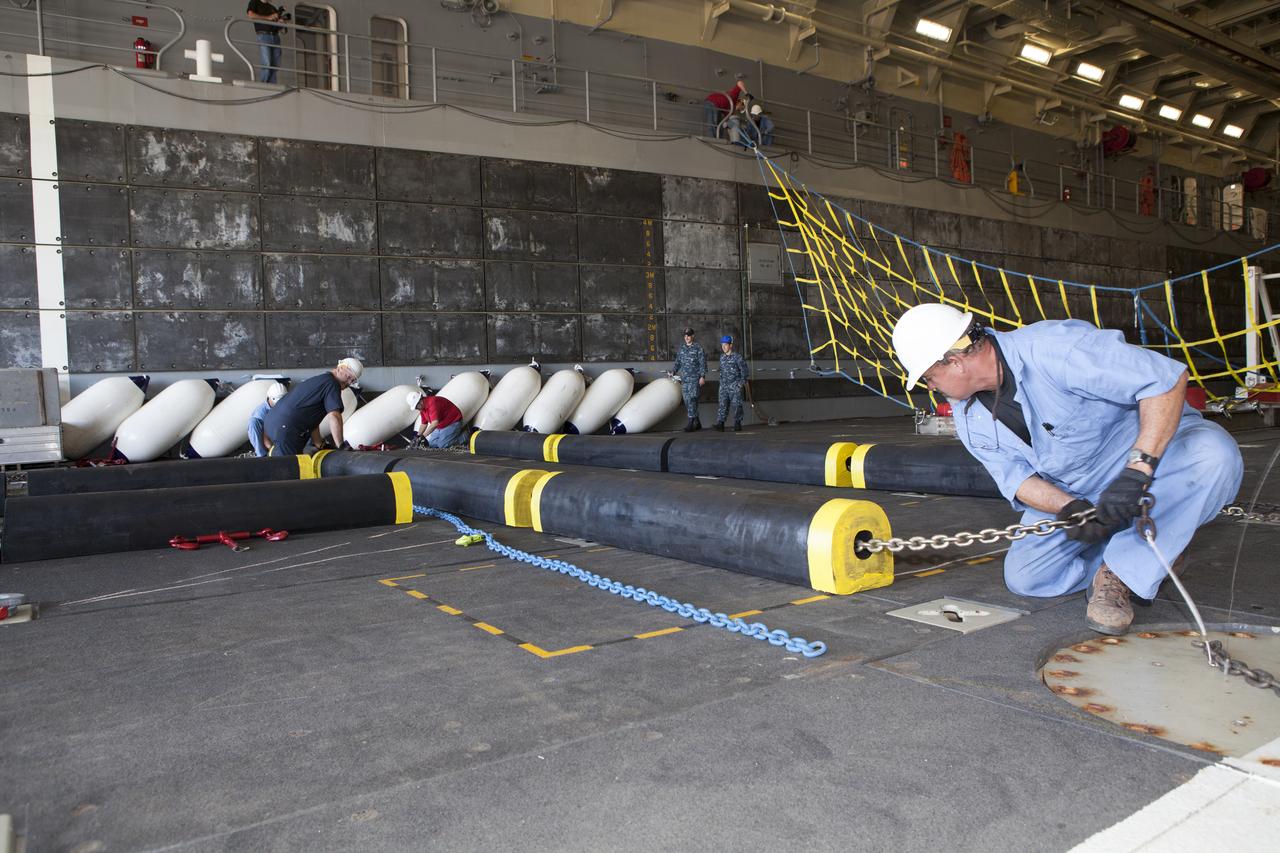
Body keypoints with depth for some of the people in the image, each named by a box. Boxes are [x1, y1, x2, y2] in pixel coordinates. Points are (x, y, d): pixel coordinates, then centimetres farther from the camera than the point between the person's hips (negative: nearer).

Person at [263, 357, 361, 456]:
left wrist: (320, 446, 14)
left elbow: (313, 420, 19)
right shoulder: (332, 384, -9)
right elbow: (334, 416, -21)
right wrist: (340, 447, -17)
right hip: (285, 426, -10)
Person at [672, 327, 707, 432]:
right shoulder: (681, 348, 13)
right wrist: (673, 371, 5)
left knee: (692, 400, -14)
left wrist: (702, 376, -13)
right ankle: (697, 423, 16)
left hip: (695, 379, -6)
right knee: (687, 401, 6)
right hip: (684, 379, 6)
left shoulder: (698, 349, -2)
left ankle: (691, 423, -14)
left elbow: (702, 363, -5)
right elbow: (678, 362, 20)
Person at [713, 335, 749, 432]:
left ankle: (737, 424, 7)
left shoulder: (737, 357, -6)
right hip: (724, 386, 5)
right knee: (723, 405, -3)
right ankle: (720, 424, -7)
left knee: (736, 405, -1)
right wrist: (722, 382, 14)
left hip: (735, 386, -5)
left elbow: (744, 370, -4)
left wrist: (741, 382, -8)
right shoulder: (722, 357, 11)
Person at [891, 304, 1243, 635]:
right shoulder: (968, 417, -8)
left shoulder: (1053, 347, -32)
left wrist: (1137, 470, -39)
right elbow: (1016, 476, -6)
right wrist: (1069, 509, -27)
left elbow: (1168, 377, -31)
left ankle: (1119, 571, -22)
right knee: (1023, 577, -9)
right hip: (1070, 491, 5)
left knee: (1214, 455, -37)